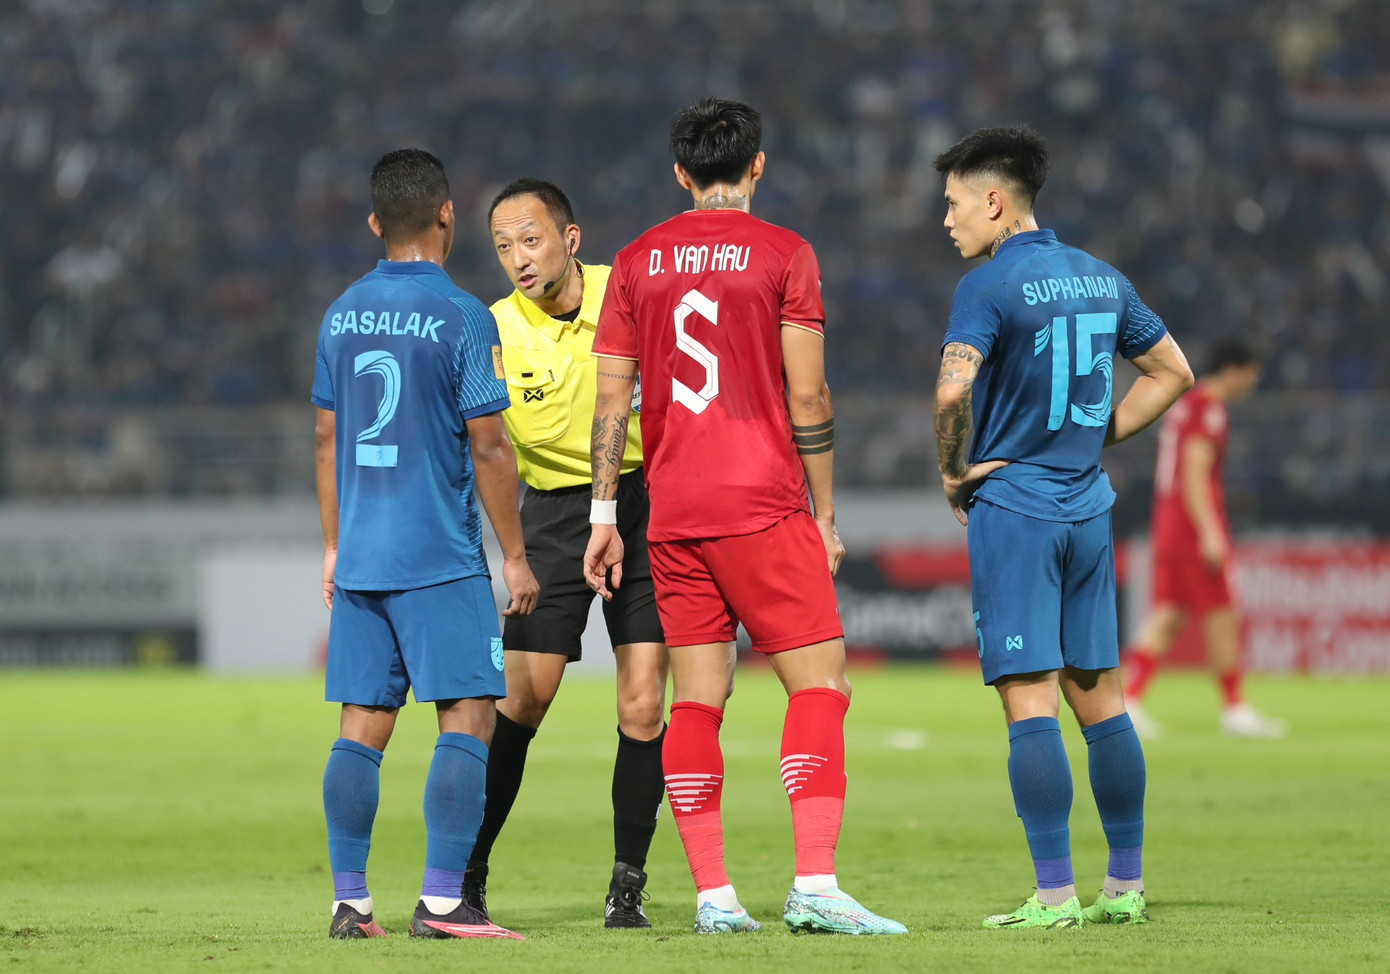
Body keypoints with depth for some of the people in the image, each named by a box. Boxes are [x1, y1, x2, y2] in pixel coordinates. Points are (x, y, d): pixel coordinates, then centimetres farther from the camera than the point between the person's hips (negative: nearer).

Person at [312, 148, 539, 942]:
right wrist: (516, 557, -2)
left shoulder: (343, 315, 9)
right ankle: (442, 900, -10)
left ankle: (350, 902, 5)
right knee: (469, 718, -2)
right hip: (442, 559, -6)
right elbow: (489, 448, -9)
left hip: (361, 557, 6)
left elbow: (328, 438, 14)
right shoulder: (462, 318, -9)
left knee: (364, 724, 7)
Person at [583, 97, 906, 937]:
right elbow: (807, 399, -5)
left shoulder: (638, 261, 9)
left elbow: (612, 401, 8)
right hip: (764, 505, -4)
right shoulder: (783, 253, -2)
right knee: (819, 682, -2)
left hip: (673, 515, 4)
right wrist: (827, 514, 2)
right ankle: (815, 884, -14)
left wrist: (605, 515, 13)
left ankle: (713, 895, 3)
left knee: (697, 700, 6)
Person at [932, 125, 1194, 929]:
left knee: (1030, 701, -6)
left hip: (1012, 509, -7)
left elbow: (954, 389, -25)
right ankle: (1127, 885, 14)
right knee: (1098, 696, 11)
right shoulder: (1101, 279, 10)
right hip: (1089, 509, 7)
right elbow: (1173, 372, 19)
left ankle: (1056, 895, -9)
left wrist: (953, 471, -9)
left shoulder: (990, 285, -11)